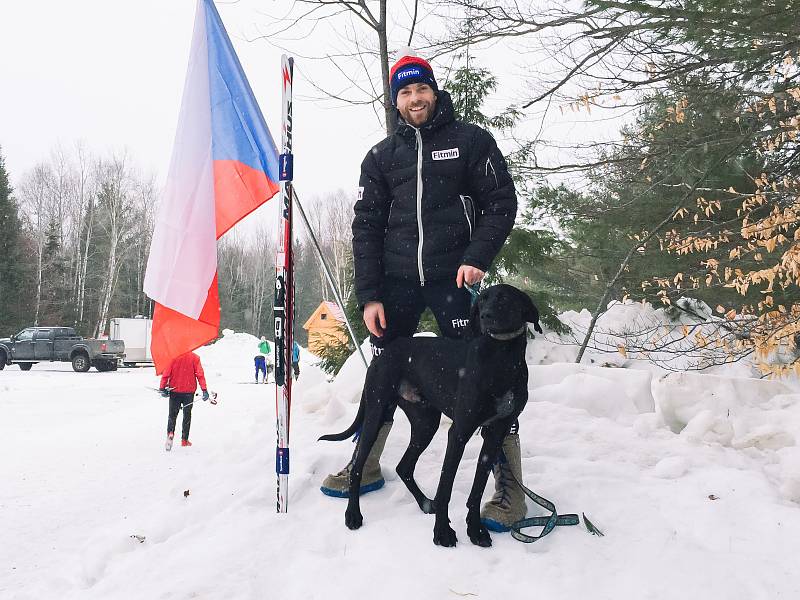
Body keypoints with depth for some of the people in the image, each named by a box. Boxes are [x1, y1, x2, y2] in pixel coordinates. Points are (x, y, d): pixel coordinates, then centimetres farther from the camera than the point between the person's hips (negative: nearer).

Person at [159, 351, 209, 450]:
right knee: (187, 415, 14)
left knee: (172, 414, 11)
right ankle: (184, 439, 17)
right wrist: (204, 389, -10)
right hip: (189, 391, 0)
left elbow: (166, 373, -8)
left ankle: (170, 432, -15)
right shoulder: (195, 358, -6)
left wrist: (162, 388, -1)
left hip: (174, 391, 0)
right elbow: (200, 374, -10)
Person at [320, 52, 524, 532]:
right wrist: (369, 295, -1)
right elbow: (367, 226, 8)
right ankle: (367, 465, 28)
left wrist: (478, 258, -14)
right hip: (396, 281, 4)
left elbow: (501, 202, 1)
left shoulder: (471, 140, 4)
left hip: (454, 278, -3)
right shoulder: (381, 157, 12)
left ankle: (509, 485, 3)